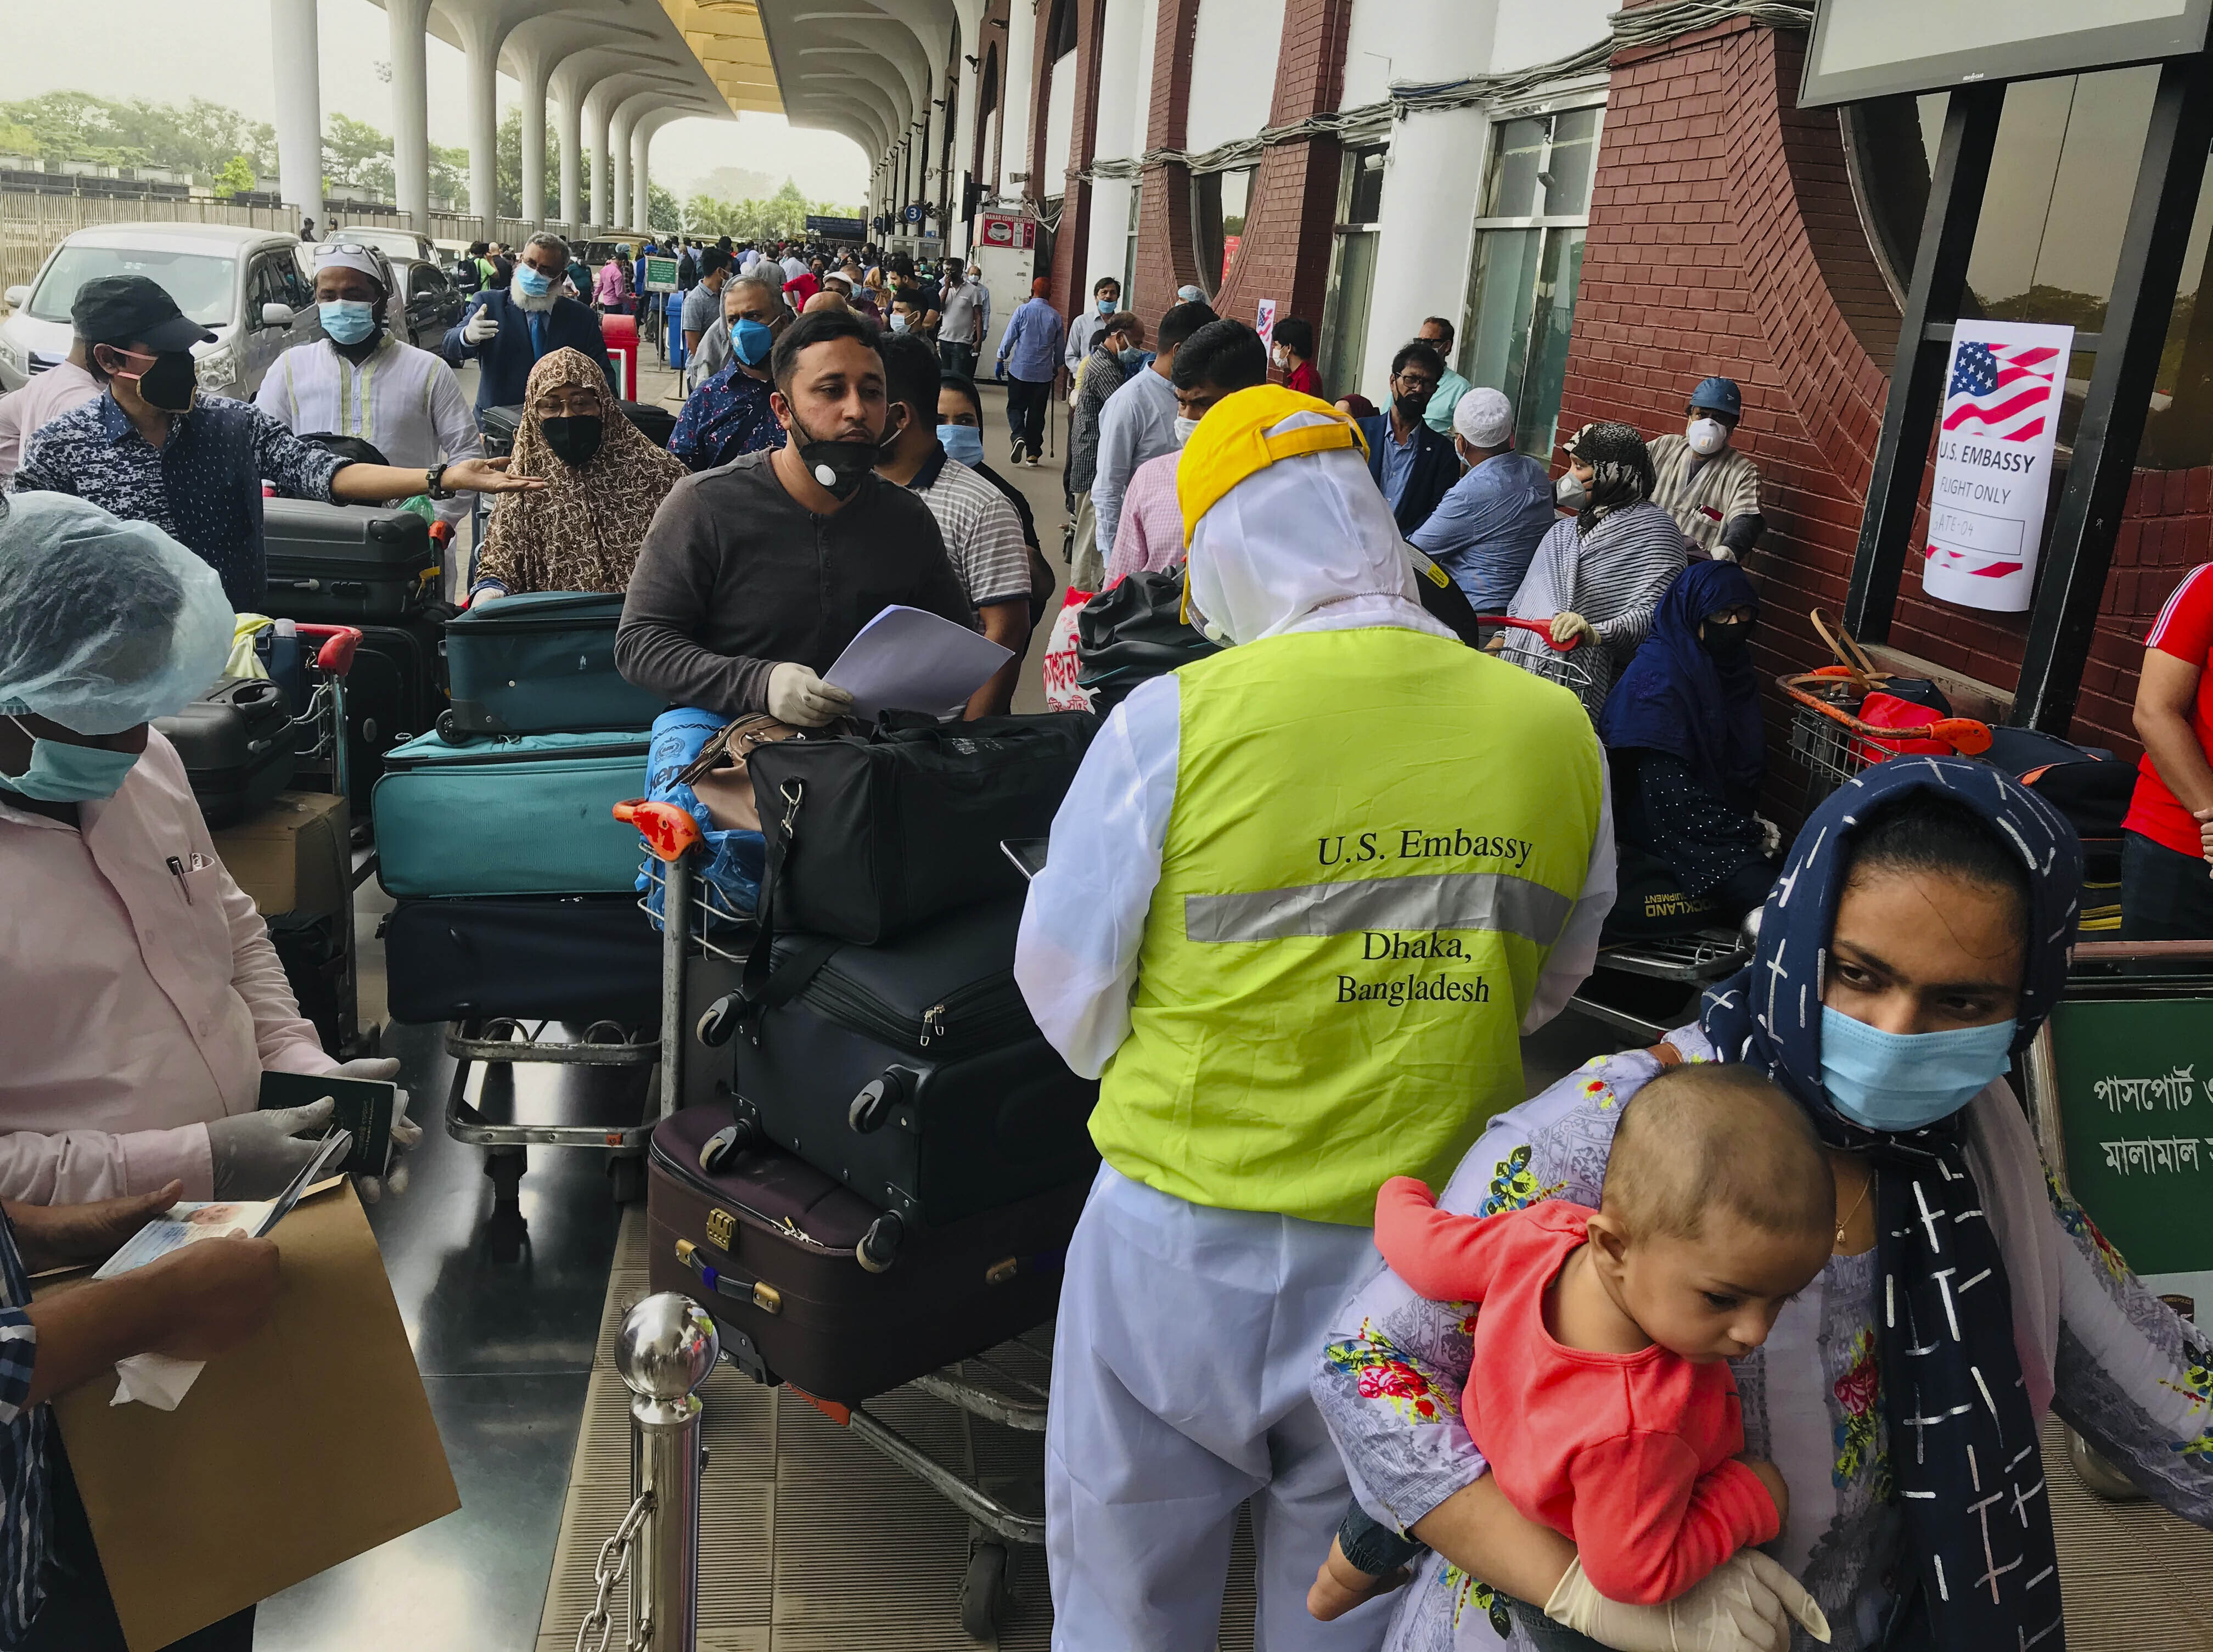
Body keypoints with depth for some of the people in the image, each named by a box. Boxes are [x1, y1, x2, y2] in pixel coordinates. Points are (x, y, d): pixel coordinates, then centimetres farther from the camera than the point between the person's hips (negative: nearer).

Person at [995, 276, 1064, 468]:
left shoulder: (1023, 311, -6)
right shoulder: (1055, 316, 0)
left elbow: (1008, 338, -4)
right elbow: (1059, 346, 9)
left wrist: (1001, 360, 6)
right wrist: (1057, 366, 25)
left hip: (1020, 369, -2)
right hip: (1044, 373, 2)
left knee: (1016, 407, 9)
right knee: (1037, 412, 8)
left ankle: (1018, 436, -18)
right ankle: (1033, 453, 9)